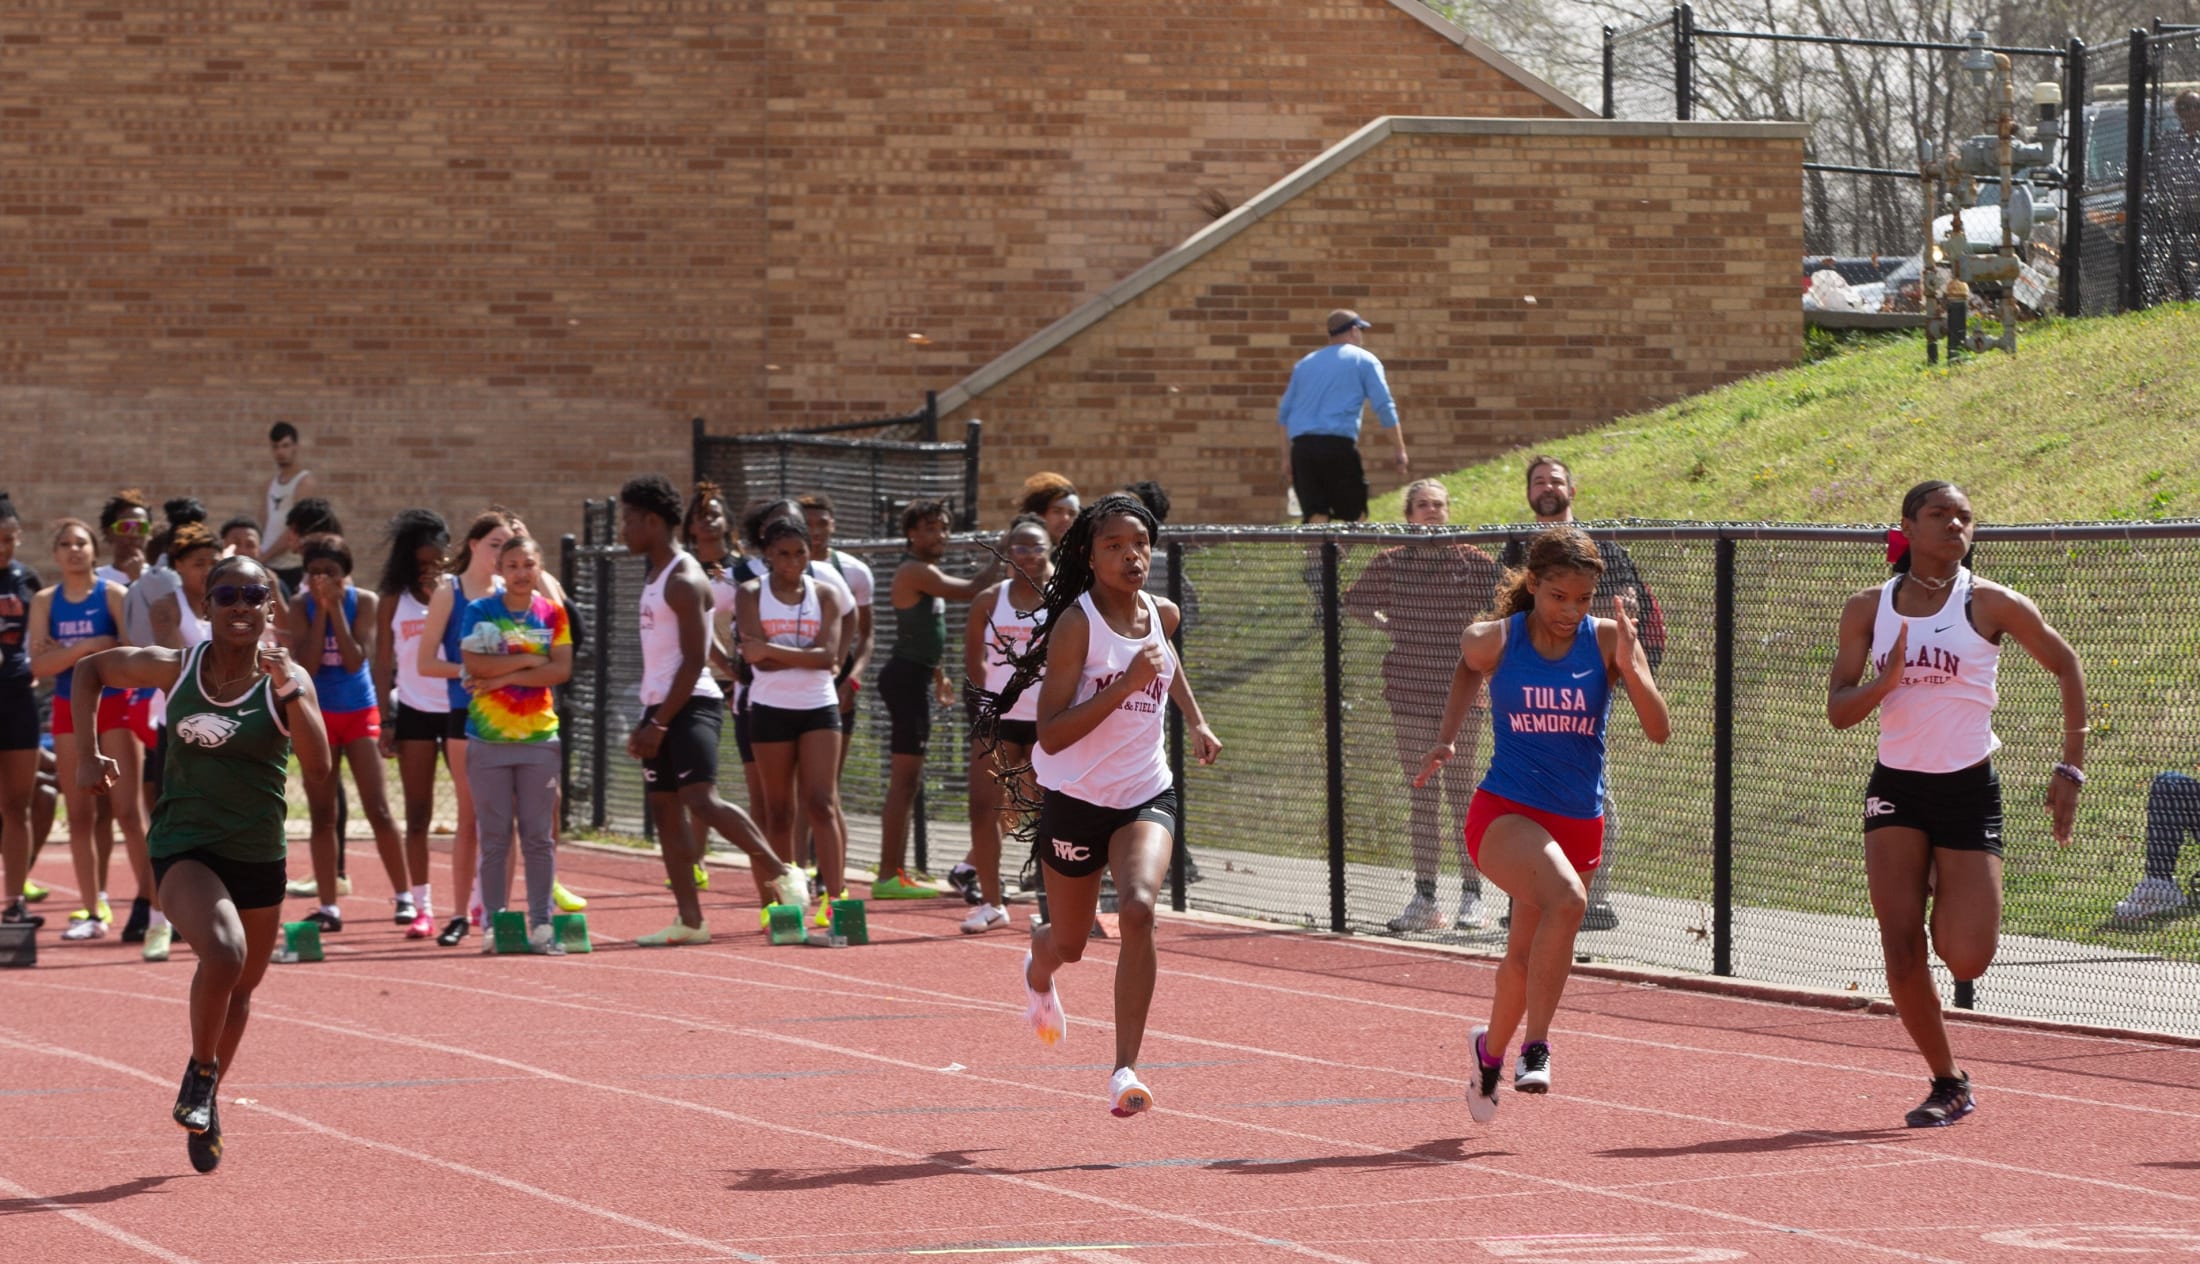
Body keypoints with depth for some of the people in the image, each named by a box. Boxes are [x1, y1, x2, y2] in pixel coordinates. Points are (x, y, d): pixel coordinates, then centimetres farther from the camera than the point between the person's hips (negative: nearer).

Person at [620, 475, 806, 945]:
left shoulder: (685, 582, -14)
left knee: (702, 800, -21)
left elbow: (693, 661, -19)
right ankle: (690, 920, 7)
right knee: (665, 808, 6)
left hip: (691, 704, -10)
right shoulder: (655, 575, 17)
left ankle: (780, 872, -10)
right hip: (660, 707, 10)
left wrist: (660, 723, -19)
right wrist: (647, 722, 18)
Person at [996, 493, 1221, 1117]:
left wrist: (1196, 720, 22)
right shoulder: (1077, 623, -16)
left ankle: (1126, 1070, -21)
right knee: (1069, 943, 14)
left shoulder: (1161, 615, 1)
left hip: (1146, 795, 3)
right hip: (1076, 799, -3)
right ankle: (1038, 971, 55)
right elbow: (1051, 736, -23)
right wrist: (1126, 684, -29)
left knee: (1138, 909, -25)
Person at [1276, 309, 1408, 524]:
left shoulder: (1305, 363, 22)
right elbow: (1385, 408, -1)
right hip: (1338, 444, -4)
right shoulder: (1364, 361, 7)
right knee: (1353, 515, 2)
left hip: (1301, 446, 4)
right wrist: (1400, 452, 2)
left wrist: (1287, 458, 25)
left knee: (1316, 517, 2)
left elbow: (1284, 413, 21)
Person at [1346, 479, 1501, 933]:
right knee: (1421, 796, 5)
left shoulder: (1474, 562, -1)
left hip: (1460, 688, -3)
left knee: (1460, 791, -4)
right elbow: (1355, 601, 22)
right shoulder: (1391, 563, 7)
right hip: (1409, 689, 3)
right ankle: (1424, 897, 8)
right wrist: (1389, 626, 9)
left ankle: (1472, 896, 0)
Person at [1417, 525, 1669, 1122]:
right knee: (1567, 898, -32)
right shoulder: (1492, 640, -7)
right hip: (1504, 812, -3)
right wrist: (1447, 738, 10)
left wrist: (1630, 666, -25)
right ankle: (1536, 1046, -23)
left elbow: (1659, 730, -11)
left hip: (1579, 823, 3)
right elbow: (1468, 665, 18)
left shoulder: (1607, 639, -6)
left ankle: (1491, 1052, 44)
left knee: (1525, 953, 16)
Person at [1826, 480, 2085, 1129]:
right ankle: (1947, 1083, 10)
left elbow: (2066, 666, 4)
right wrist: (1885, 682, -21)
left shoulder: (1990, 604, -6)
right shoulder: (1868, 609, 2)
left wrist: (2071, 768, -1)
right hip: (1896, 788, 2)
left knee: (1966, 960, -9)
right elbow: (1838, 710, 0)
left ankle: (1947, 890, 27)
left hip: (1969, 789, -2)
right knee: (1901, 948, -8)